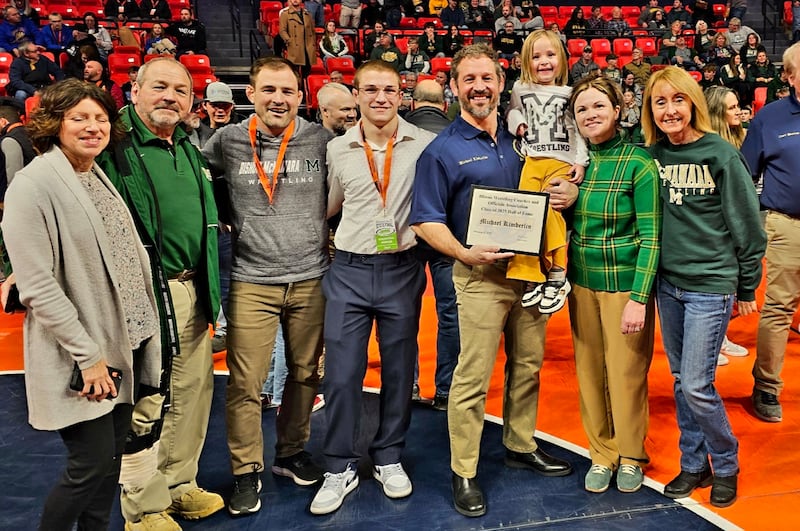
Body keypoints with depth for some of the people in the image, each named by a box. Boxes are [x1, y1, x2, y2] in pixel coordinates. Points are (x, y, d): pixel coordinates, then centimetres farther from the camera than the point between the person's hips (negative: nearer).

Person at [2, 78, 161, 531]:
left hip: (125, 344, 7)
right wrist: (87, 354, -17)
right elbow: (38, 286, -17)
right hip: (82, 357, -7)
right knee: (92, 464, -2)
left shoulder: (102, 178, 11)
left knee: (111, 460, 15)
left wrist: (145, 331, 11)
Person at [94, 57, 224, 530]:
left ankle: (179, 485, 34)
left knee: (193, 393, 15)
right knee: (144, 405, 2)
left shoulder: (190, 149, 15)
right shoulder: (116, 148, -9)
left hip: (191, 291, 8)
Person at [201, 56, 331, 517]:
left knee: (305, 373, 12)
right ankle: (246, 471, 18)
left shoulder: (322, 141, 0)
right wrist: (230, 224, 6)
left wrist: (334, 242, 7)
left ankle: (291, 453, 33)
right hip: (252, 280, -1)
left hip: (311, 278, 1)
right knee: (246, 383, 0)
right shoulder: (227, 142, 0)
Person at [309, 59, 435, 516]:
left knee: (399, 370, 11)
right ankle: (341, 468, 19)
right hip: (349, 271, 1)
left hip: (402, 270, -1)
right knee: (342, 373, 3)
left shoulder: (425, 144, -4)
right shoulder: (337, 149, 3)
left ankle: (389, 458, 30)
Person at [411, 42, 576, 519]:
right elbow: (426, 221, -8)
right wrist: (464, 252, -23)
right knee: (473, 377, -1)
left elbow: (559, 181, 17)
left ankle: (521, 446, 36)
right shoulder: (443, 150, -5)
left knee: (529, 364, 16)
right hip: (481, 275, -5)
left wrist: (570, 191, -8)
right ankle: (464, 474, 13)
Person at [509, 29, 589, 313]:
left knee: (549, 211, -21)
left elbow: (577, 130, 12)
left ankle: (557, 276, -10)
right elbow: (513, 112, 29)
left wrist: (580, 161, 3)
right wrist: (516, 123, 7)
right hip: (530, 161, 2)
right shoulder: (520, 90, 13)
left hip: (561, 162, -1)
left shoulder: (568, 94, 12)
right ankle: (531, 278, -12)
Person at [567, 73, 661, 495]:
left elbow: (650, 236, -13)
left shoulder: (638, 164, -11)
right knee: (589, 371, 11)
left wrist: (638, 298, -18)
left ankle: (631, 456, 27)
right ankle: (601, 453, 28)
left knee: (626, 373, 6)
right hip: (582, 282, 5)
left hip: (624, 283, -4)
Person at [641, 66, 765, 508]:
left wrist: (747, 287, -1)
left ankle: (726, 466, 20)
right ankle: (693, 465, 28)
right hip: (668, 283, 5)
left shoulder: (721, 154, -10)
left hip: (711, 285, -5)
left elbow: (747, 223, -5)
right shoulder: (652, 155, 2)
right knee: (680, 381, 12)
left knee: (697, 386, -4)